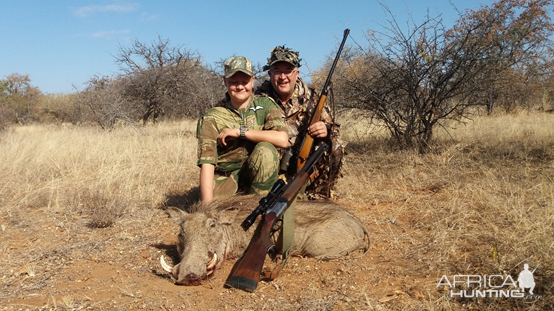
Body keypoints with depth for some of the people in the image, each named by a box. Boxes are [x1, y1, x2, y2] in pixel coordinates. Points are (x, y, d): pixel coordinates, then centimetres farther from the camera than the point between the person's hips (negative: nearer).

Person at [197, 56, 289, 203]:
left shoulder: (265, 105, -2)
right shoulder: (212, 118, -5)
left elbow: (282, 139, -19)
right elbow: (206, 164, -14)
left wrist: (240, 132, -19)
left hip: (259, 177, 2)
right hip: (224, 177, -2)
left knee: (265, 150, -28)